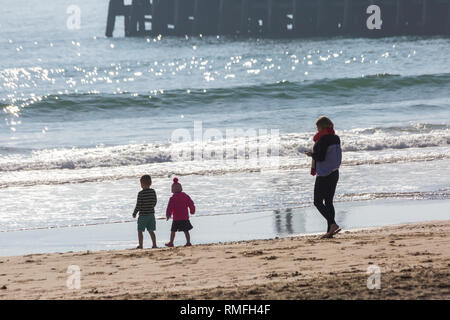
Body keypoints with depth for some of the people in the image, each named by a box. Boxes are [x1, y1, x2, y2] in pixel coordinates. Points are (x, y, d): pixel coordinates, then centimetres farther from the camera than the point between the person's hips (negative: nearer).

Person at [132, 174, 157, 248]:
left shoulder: (141, 193, -16)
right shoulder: (153, 192, -1)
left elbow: (138, 205, -15)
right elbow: (155, 202, 9)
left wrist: (134, 213, -1)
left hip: (143, 215, -5)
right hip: (151, 214, 5)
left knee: (140, 231, 6)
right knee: (151, 231, 13)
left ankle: (140, 245, 4)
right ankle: (154, 244, 10)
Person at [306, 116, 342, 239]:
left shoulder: (323, 139, -18)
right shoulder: (336, 138, 7)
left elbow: (320, 157, -22)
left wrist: (311, 154, -3)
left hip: (324, 175, -8)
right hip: (334, 173, 8)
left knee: (318, 202, -2)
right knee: (329, 202, 12)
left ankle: (333, 224, -17)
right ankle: (330, 231, 10)